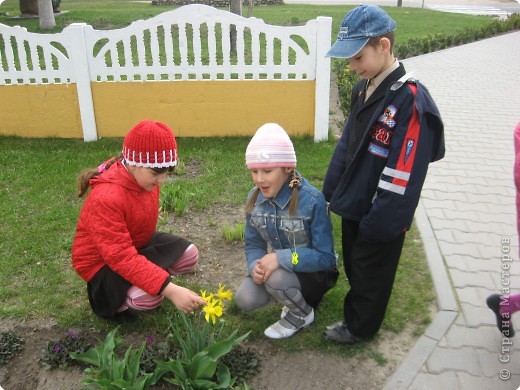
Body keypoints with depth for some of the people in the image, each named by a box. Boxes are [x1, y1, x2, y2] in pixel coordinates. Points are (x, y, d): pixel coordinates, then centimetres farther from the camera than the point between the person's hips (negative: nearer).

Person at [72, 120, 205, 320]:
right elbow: (122, 257, -39)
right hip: (102, 262, -8)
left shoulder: (143, 177, -11)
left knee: (189, 255, -9)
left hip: (137, 244, 8)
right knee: (151, 296, -31)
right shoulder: (106, 198, -36)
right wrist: (169, 289, -44)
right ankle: (108, 298, 0)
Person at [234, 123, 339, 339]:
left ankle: (302, 313, 1)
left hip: (314, 272, -5)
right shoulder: (254, 198, -10)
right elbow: (253, 244, -1)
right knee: (245, 299, -17)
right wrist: (255, 266, -24)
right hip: (276, 267, 6)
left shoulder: (312, 200, -28)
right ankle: (297, 297, 12)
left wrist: (281, 258, -36)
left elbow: (326, 257, -25)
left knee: (277, 278, -34)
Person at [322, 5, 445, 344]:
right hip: (356, 205, 8)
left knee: (371, 272, 13)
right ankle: (357, 313, 47)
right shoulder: (364, 89, 2)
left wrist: (381, 223, -21)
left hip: (381, 217, -8)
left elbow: (403, 176, -25)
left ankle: (359, 327, 36)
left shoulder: (411, 101, -25)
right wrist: (331, 190, 12)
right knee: (354, 265, 24)